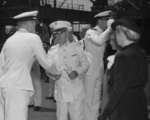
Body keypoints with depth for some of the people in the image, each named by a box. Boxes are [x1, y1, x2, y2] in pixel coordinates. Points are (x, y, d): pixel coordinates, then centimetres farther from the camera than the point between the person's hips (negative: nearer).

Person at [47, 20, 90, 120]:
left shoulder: (76, 47, 2)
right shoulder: (52, 51, 4)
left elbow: (85, 64, 3)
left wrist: (77, 72, -14)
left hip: (76, 91, -1)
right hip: (61, 92, 1)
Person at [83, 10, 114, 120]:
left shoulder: (104, 34, 12)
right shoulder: (90, 32, -9)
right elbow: (99, 41, -30)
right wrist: (109, 28, -19)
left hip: (99, 72, 7)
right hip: (90, 72, -7)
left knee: (96, 101, 14)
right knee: (89, 101, 0)